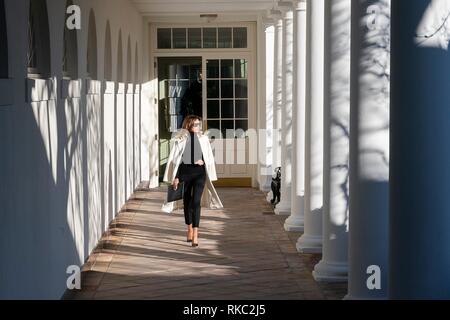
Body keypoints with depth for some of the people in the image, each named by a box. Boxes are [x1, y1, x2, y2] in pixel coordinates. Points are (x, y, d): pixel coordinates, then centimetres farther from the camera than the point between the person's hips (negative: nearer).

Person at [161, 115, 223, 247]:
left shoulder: (203, 139, 5)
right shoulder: (180, 139, 0)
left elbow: (210, 158, 14)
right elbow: (175, 159, 2)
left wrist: (203, 162, -8)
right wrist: (175, 177, -2)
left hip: (199, 173, -1)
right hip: (184, 173, 1)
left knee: (196, 202, -14)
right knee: (187, 202, 12)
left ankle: (195, 235, -18)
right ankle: (190, 230, 32)